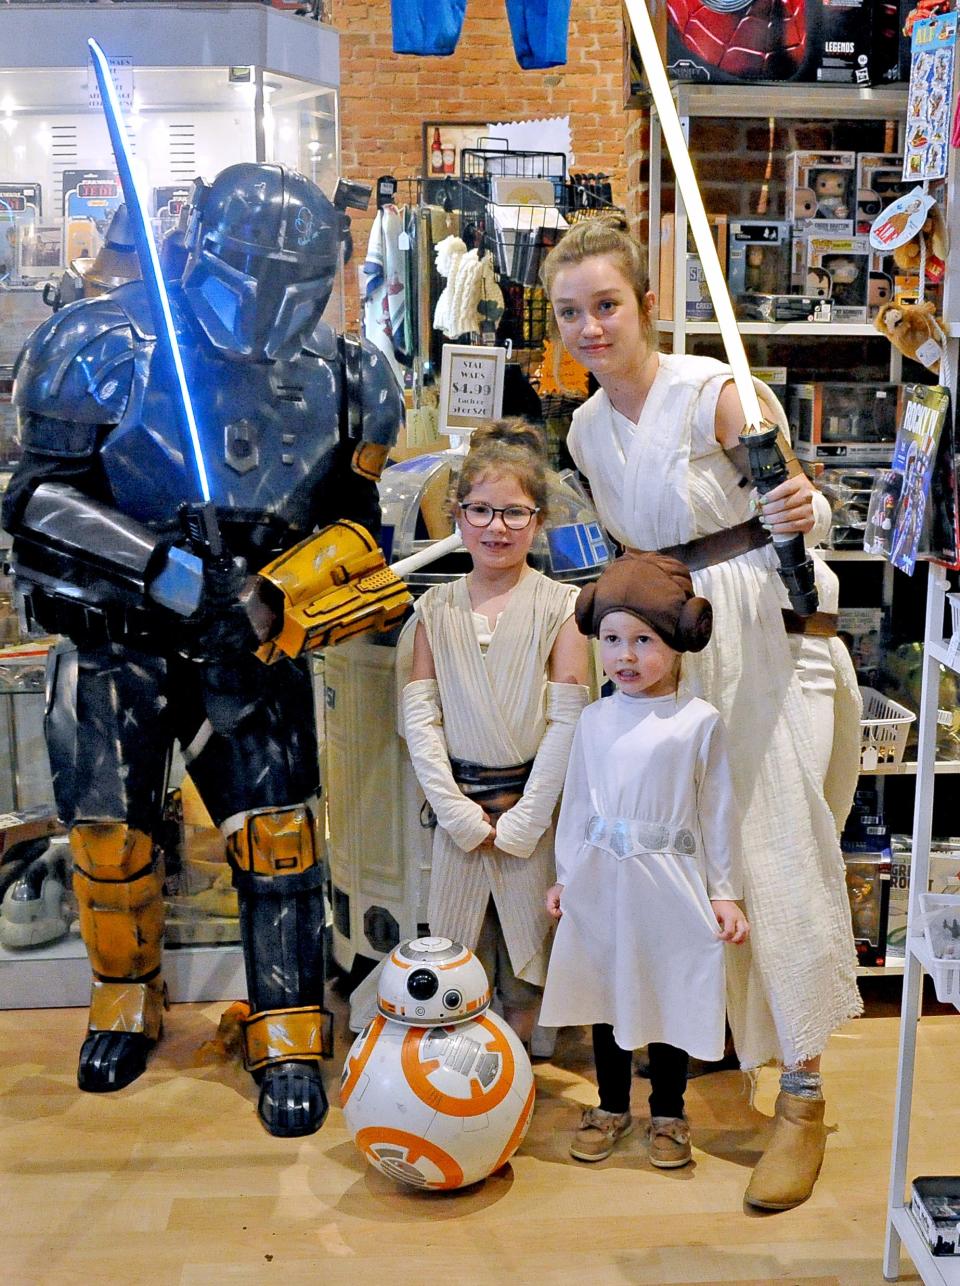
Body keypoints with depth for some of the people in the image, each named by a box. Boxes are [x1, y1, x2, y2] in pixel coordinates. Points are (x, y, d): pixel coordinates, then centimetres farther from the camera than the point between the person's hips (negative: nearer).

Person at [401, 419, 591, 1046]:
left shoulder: (558, 605, -2)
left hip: (534, 809, -2)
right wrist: (459, 813, -8)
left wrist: (523, 823, -11)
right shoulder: (437, 608, 6)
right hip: (460, 809, 2)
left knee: (526, 966, 6)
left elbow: (566, 722, -7)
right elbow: (419, 715, 0)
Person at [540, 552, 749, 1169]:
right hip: (601, 879, 3)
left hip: (670, 880, -3)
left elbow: (718, 811, -3)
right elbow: (577, 801, 11)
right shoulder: (595, 719, 4)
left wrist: (725, 892, -1)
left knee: (669, 996, 8)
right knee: (606, 993, 14)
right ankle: (612, 1106, 32)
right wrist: (565, 876, 13)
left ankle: (669, 1113, 28)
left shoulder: (700, 721, -6)